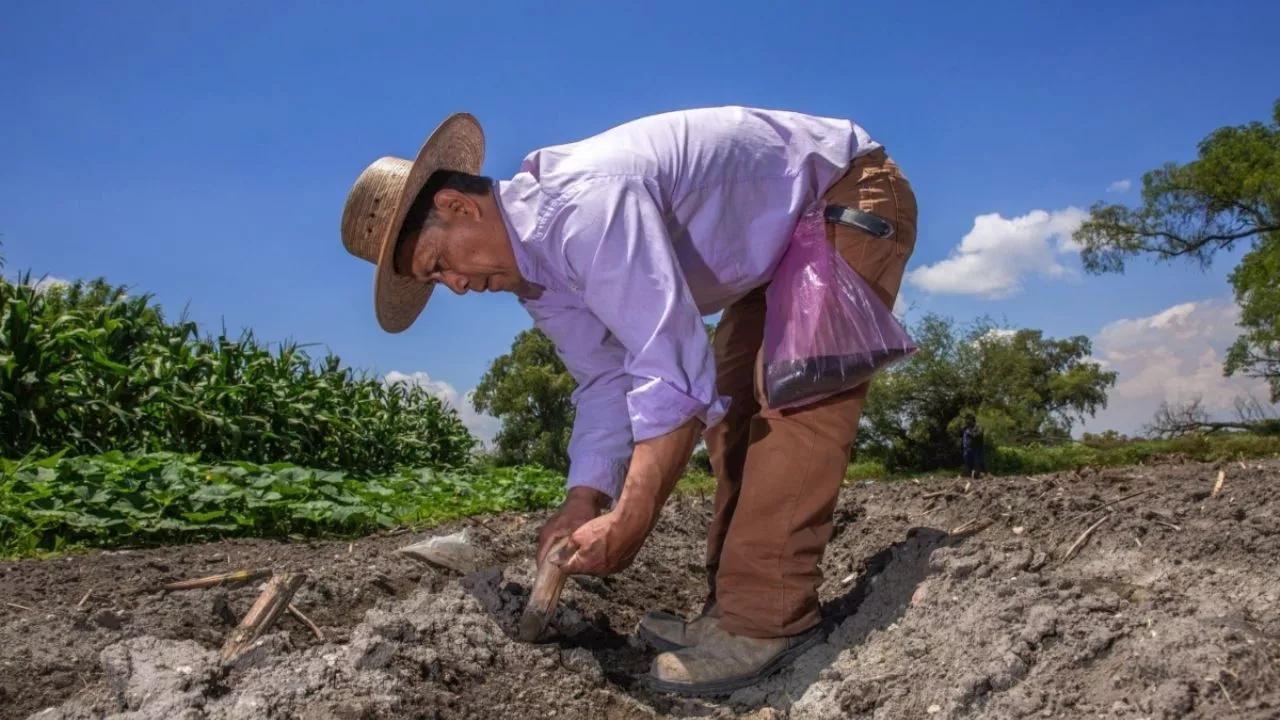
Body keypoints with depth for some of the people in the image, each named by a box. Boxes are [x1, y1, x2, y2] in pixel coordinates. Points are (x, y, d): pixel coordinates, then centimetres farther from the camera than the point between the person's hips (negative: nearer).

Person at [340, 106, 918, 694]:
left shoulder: (586, 204, -36)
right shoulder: (532, 265, -4)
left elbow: (675, 371, -39)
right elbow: (606, 380, 0)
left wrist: (628, 523, -34)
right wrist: (584, 501, -11)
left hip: (852, 195, -9)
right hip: (784, 233, 9)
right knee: (733, 404, 6)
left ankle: (768, 617, -17)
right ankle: (738, 606, 10)